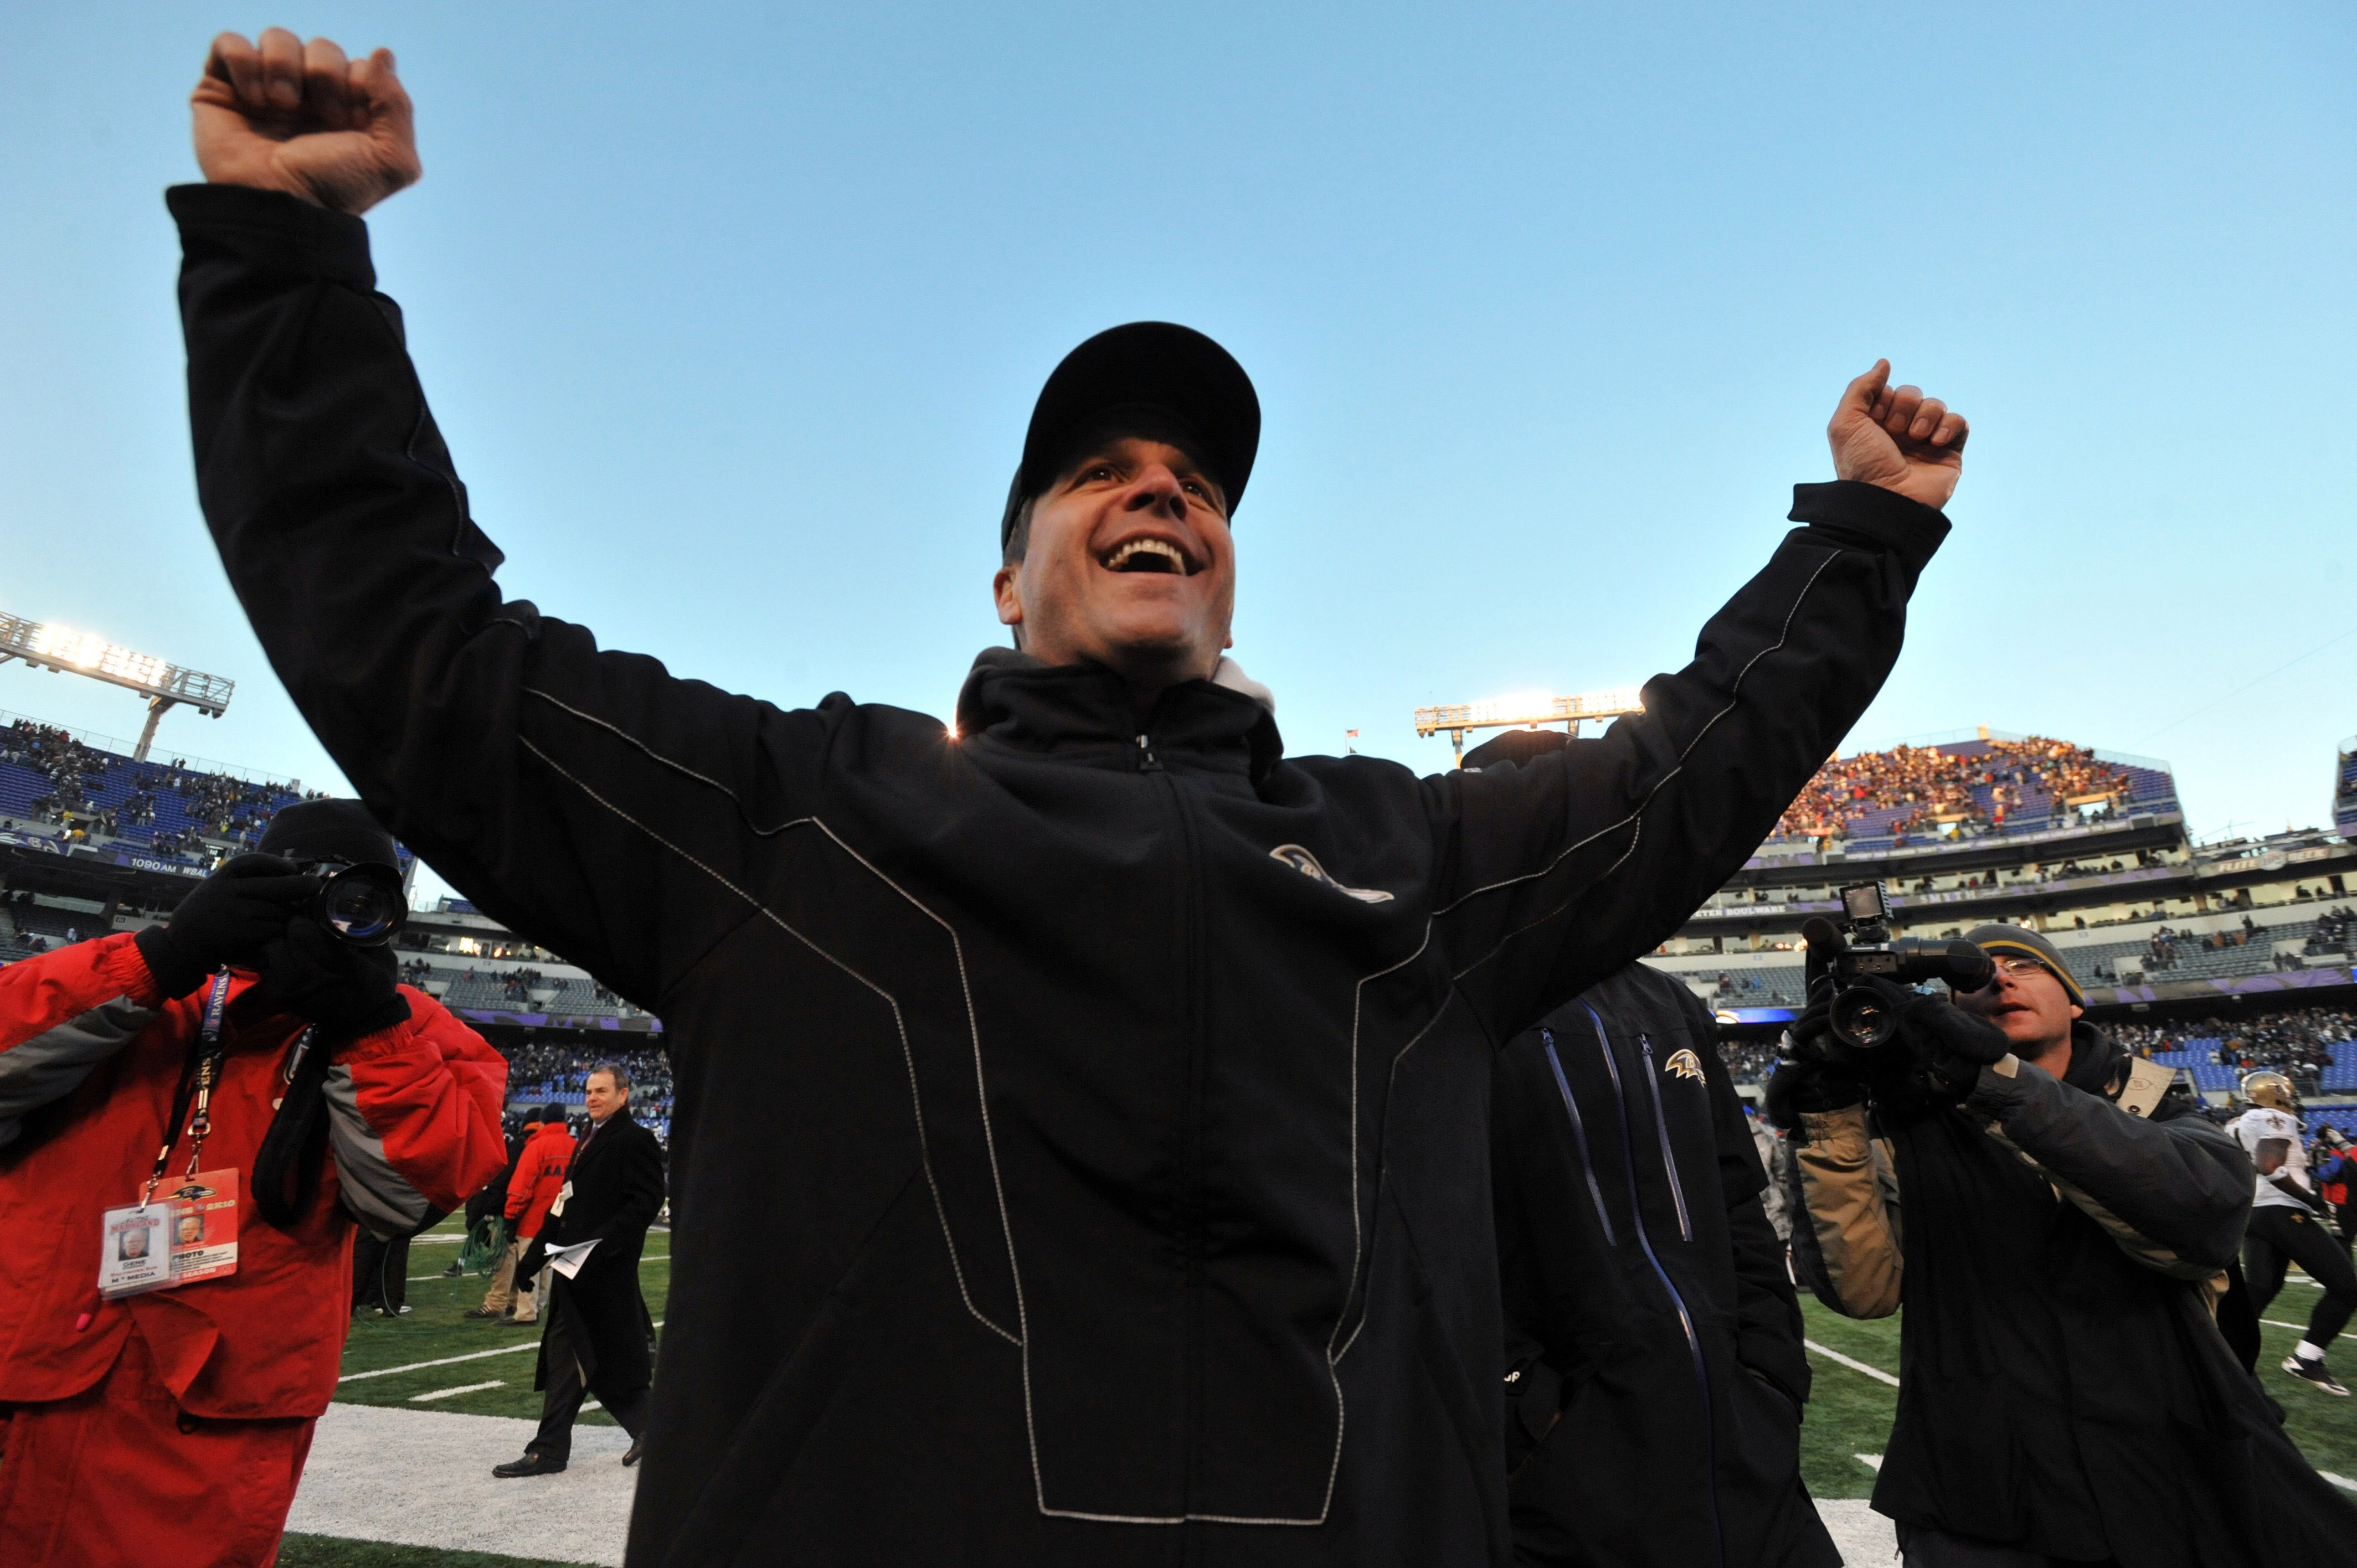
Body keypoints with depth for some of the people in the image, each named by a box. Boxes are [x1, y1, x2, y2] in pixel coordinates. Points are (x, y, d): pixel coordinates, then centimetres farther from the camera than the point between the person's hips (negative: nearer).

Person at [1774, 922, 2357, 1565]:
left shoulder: (2156, 1108, 2)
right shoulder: (1912, 1135, -3)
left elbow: (2204, 1218, -22)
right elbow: (1863, 1288, -16)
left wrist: (1996, 1078, -33)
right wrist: (1831, 1115, -28)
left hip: (2180, 1495, 2)